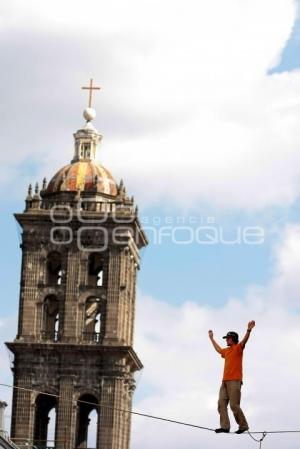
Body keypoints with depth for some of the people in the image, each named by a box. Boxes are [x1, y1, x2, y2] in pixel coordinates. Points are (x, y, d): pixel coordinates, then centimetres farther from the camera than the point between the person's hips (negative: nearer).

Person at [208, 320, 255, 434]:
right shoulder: (226, 351, 23)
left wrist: (249, 330, -36)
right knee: (221, 403, -5)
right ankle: (225, 426, -11)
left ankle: (243, 425, -1)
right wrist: (212, 338, 56)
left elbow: (244, 341, -19)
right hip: (225, 381, 8)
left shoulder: (238, 348, 0)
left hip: (235, 381, -8)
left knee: (234, 405, -12)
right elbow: (218, 349, 45)